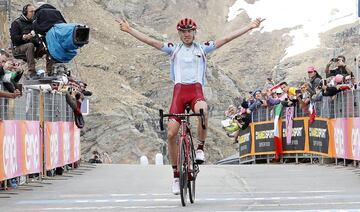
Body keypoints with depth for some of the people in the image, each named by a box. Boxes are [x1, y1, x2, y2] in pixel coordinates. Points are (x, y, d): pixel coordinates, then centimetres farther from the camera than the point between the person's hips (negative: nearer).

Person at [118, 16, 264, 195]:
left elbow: (227, 39, 8)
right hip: (179, 91, 1)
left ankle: (200, 148, -16)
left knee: (202, 111, -38)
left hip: (196, 91, -1)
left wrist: (250, 27, 2)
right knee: (171, 133, -9)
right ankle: (176, 173, 4)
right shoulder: (173, 49, 15)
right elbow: (150, 41, 9)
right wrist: (129, 30, 3)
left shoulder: (203, 48, 13)